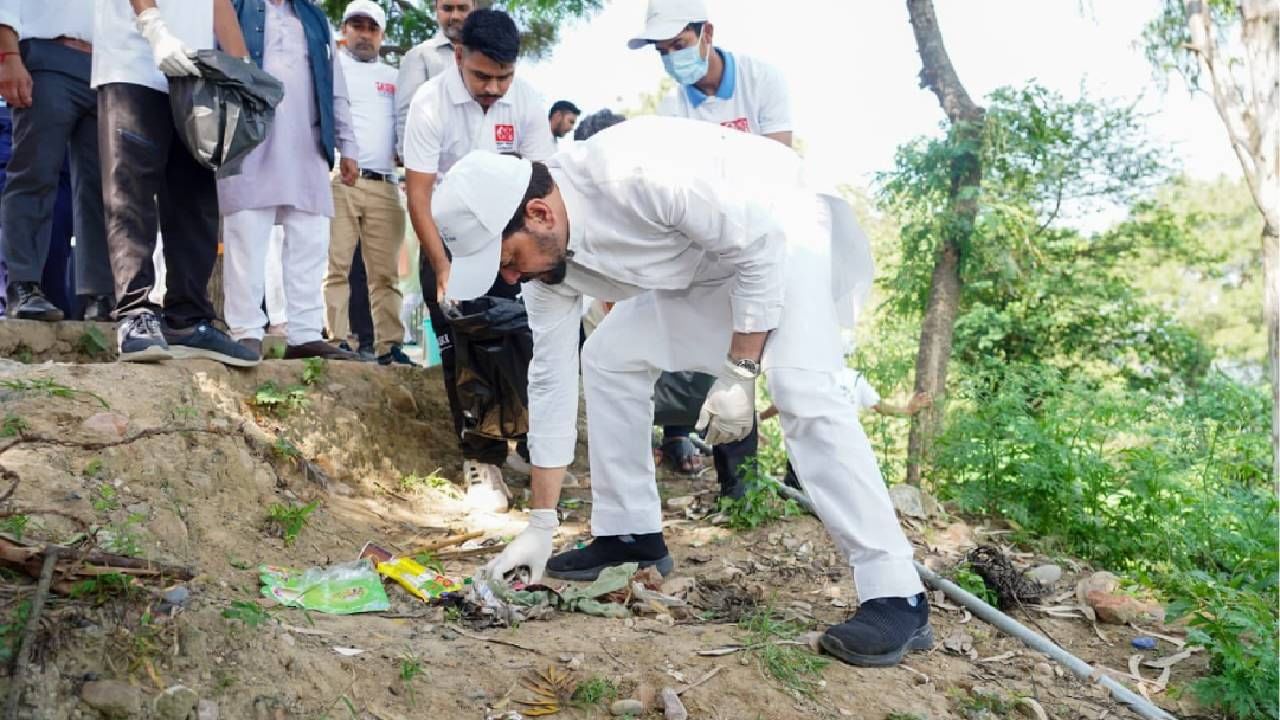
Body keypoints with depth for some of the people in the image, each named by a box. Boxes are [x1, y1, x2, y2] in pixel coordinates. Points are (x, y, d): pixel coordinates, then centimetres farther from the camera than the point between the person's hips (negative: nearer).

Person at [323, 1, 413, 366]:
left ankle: (389, 346, 2)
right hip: (337, 180, -3)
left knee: (385, 272, 1)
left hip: (384, 185, 3)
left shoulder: (394, 77, 23)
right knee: (336, 266, -7)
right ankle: (337, 342, -7)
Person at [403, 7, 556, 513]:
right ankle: (480, 458, 5)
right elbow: (418, 193, -18)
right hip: (447, 239, -1)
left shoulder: (527, 101, -12)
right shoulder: (431, 102, -19)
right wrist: (442, 268, -22)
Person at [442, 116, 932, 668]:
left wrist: (740, 375, -26)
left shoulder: (636, 175, -37)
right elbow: (551, 377, -6)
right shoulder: (547, 251, -12)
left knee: (799, 390, -25)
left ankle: (896, 596, -22)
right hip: (698, 262, 8)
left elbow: (762, 244, -28)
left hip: (775, 228, -8)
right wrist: (540, 525, -4)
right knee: (607, 359, 4)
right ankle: (630, 534, 15)